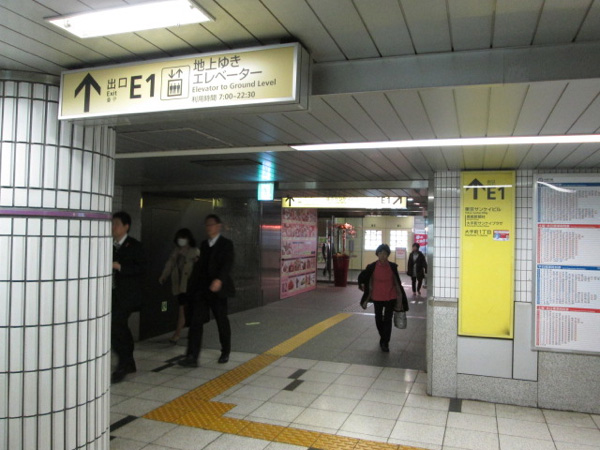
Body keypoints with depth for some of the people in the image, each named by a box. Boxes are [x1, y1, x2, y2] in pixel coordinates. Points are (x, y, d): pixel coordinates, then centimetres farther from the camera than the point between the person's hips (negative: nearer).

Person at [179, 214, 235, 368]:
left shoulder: (226, 244, -6)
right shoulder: (204, 244, 14)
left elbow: (227, 264, -20)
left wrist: (219, 279, -37)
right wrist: (197, 286, 16)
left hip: (218, 289, -5)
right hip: (202, 290, 5)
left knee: (222, 321, 8)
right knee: (196, 321, -5)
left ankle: (225, 353, 27)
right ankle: (192, 357, -6)